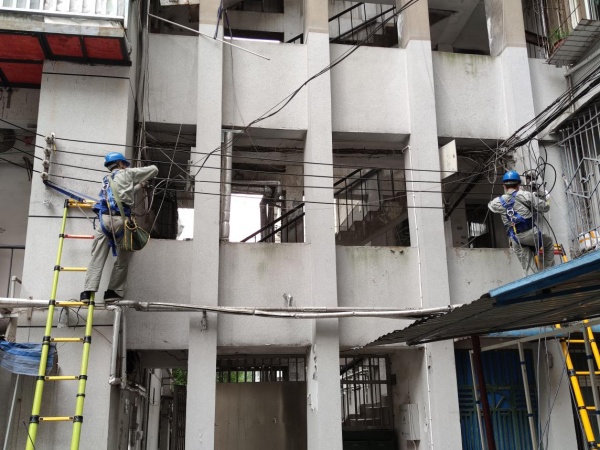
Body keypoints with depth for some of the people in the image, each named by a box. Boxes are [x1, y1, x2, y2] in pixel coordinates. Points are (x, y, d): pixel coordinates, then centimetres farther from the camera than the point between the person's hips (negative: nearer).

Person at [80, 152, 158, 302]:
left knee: (97, 258, 1)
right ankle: (111, 292, 7)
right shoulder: (127, 173, 15)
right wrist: (144, 179, 41)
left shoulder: (107, 180, 32)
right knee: (122, 259, 8)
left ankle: (87, 292, -9)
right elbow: (154, 170, 20)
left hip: (103, 218, 5)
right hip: (119, 219, -5)